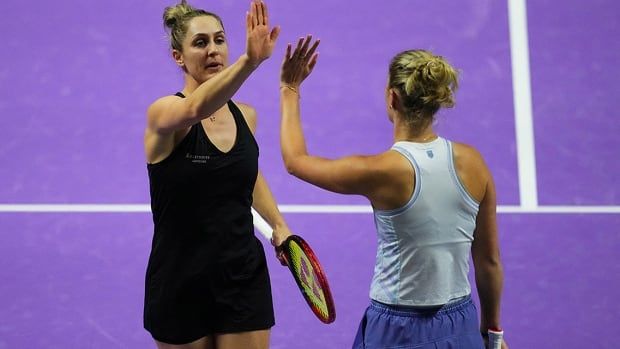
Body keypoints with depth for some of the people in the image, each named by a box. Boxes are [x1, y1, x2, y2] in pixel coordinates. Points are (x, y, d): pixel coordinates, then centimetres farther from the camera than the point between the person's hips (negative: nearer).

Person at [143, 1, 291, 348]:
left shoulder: (246, 115, 2)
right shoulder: (164, 112, -15)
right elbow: (196, 109, -40)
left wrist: (279, 224, 9)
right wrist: (249, 61, -56)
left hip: (245, 278, 4)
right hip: (180, 285, -4)